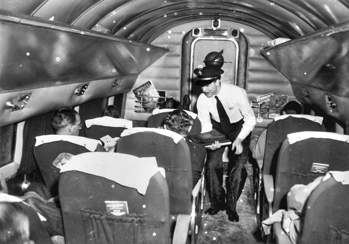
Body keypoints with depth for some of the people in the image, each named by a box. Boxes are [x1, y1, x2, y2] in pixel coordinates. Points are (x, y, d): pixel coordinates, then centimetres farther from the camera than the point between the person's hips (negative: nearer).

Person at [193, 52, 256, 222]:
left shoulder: (237, 93, -29)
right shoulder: (202, 100, -20)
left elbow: (251, 119, -19)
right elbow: (206, 127, -10)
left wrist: (239, 140, -32)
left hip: (239, 128, -2)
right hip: (217, 128, 2)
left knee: (237, 166, -14)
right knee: (212, 164, -13)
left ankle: (231, 206, 5)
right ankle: (217, 202, 9)